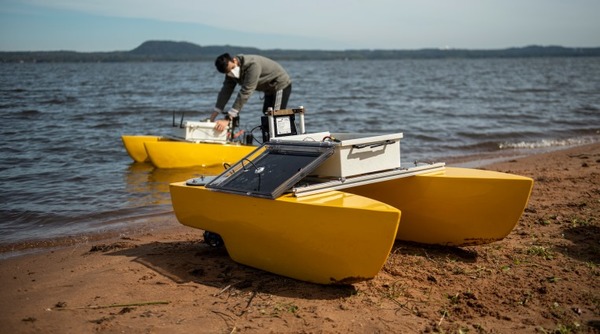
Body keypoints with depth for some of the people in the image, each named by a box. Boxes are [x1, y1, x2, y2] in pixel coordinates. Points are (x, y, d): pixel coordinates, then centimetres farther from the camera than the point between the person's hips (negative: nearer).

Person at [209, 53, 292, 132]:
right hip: (270, 89, 9)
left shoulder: (252, 65, -37)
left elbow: (245, 92, -42)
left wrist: (228, 119, -46)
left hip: (281, 86, -9)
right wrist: (212, 117, -14)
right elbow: (225, 92, -8)